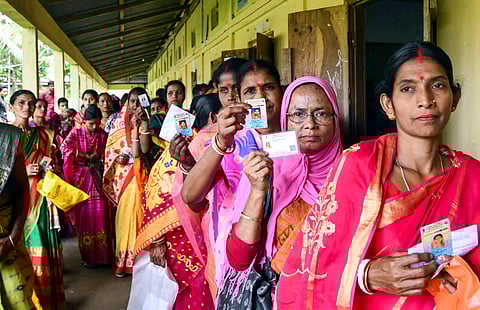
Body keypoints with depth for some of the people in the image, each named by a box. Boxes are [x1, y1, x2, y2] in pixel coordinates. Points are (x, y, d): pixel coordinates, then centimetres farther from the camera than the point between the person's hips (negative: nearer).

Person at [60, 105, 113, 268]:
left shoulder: (102, 135, 6)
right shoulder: (76, 133, 0)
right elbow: (65, 147, -17)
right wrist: (88, 156, -14)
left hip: (97, 178, 2)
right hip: (81, 178, -2)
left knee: (100, 215, -2)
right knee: (85, 215, -1)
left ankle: (101, 254, 6)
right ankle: (87, 256, 9)